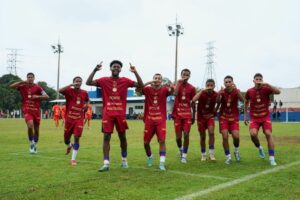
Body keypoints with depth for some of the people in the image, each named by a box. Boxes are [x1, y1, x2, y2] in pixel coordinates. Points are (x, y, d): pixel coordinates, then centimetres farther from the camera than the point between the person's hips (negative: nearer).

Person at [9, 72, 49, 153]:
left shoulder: (38, 87, 0)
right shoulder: (23, 86, 3)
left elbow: (47, 97, -3)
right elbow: (11, 86, -7)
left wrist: (38, 96, -17)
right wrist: (22, 82, -14)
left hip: (36, 110, 1)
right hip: (27, 110, -1)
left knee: (36, 129, 9)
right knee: (30, 125, -25)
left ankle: (35, 145, 29)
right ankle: (31, 143, -6)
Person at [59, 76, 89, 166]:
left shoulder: (84, 93, 4)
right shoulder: (69, 91, -6)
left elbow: (87, 100, 25)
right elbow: (60, 91, -28)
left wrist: (86, 105, 5)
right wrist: (71, 85, -30)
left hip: (79, 119, 1)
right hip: (69, 118, 0)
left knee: (77, 138, -11)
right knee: (66, 138, 12)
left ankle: (73, 159, -2)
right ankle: (69, 145, 50)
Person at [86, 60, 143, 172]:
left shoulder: (125, 81, 4)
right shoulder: (104, 80, 2)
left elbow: (140, 85, 0)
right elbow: (88, 83, -4)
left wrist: (135, 72, -11)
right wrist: (95, 70, -15)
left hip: (120, 114, 1)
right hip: (107, 114, -1)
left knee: (122, 137, 12)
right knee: (106, 137, -5)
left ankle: (124, 159, 31)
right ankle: (106, 164, -4)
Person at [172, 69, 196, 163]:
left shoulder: (192, 88, 5)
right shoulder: (177, 84, 2)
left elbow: (193, 103, 10)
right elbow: (175, 94, -21)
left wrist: (194, 116, 10)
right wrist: (179, 82, -16)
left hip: (187, 114, 1)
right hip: (177, 114, 0)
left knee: (186, 134, -7)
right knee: (178, 136, 3)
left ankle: (184, 156, 4)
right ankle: (180, 149, 34)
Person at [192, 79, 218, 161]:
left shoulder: (216, 94, -9)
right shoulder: (202, 93, -15)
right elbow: (194, 100, -35)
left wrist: (213, 113, -8)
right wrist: (202, 90, -37)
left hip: (210, 116, 1)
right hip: (201, 117, -1)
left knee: (211, 133, -20)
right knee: (202, 136, 6)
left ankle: (211, 154, -8)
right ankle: (203, 155, 23)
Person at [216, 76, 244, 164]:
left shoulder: (236, 91, -7)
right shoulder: (222, 91, -7)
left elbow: (242, 100, -27)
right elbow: (218, 102, -24)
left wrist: (236, 90, -39)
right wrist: (220, 94, -42)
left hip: (234, 117, 0)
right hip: (223, 117, 0)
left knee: (236, 136, -12)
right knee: (225, 137, -8)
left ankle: (236, 151, 20)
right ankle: (228, 157, 6)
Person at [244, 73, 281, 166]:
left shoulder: (266, 89, -8)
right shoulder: (249, 91, -2)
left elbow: (278, 92, -26)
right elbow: (246, 103, 13)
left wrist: (267, 84, -35)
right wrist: (245, 116, 12)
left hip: (265, 117, -1)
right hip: (254, 118, 1)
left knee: (268, 134, -15)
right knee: (253, 134, -20)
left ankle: (272, 158, -7)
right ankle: (259, 148, 13)